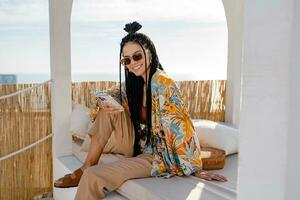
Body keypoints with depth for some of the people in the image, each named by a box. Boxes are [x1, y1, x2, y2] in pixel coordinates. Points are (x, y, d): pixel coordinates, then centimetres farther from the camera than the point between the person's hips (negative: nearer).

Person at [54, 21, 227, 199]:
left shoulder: (162, 83, -21)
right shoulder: (134, 81, 1)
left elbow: (181, 126, -23)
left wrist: (196, 169, -22)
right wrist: (106, 104, -12)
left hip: (154, 156, -8)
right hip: (136, 145, 8)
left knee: (93, 177, -21)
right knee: (109, 110, -9)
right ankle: (86, 168, -3)